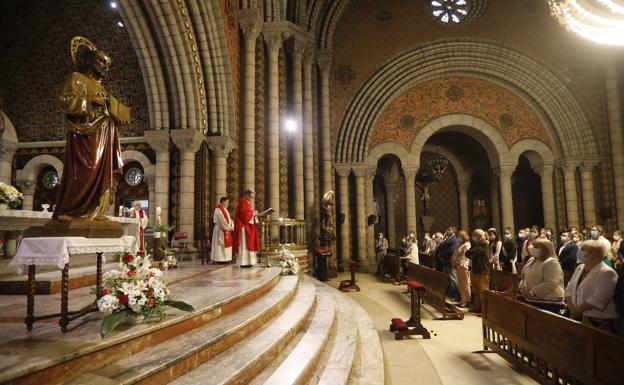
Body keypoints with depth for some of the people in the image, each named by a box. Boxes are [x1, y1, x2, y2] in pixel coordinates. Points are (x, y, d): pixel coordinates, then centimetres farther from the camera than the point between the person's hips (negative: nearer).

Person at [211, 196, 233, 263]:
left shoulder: (225, 210, 17)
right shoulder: (218, 210, -12)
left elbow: (229, 219, 15)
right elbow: (222, 220, -19)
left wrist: (231, 227, 0)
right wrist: (228, 228, -15)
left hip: (226, 230, 9)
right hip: (220, 230, -9)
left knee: (226, 245, 8)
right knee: (221, 245, -6)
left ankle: (224, 259, 12)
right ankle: (220, 259, -2)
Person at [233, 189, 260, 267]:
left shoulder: (247, 203, 19)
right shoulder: (242, 202, -12)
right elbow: (243, 214, -23)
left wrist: (254, 213, 4)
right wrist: (253, 213, -13)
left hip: (248, 227, 11)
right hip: (244, 227, -11)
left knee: (248, 244, 9)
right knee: (244, 244, -9)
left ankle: (247, 262, 12)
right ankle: (243, 263, -7)